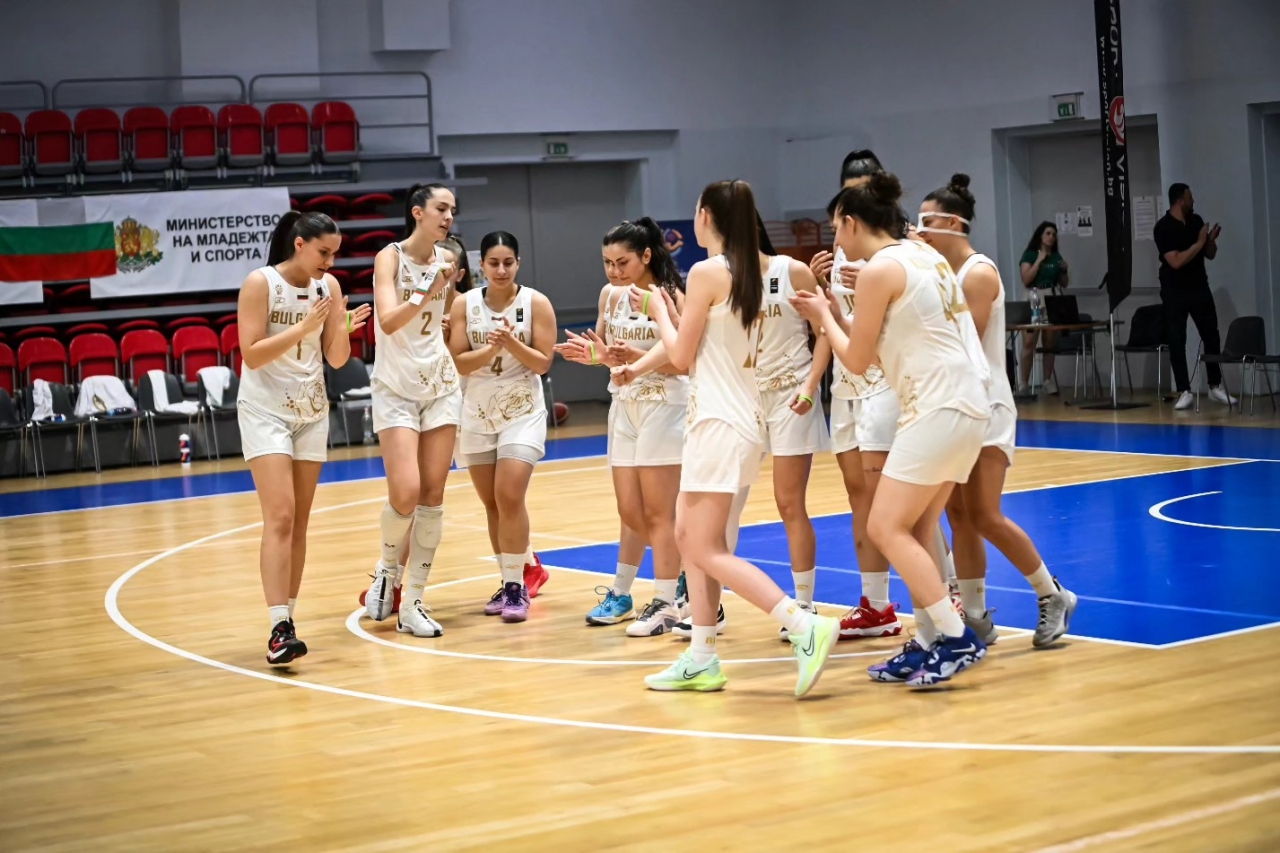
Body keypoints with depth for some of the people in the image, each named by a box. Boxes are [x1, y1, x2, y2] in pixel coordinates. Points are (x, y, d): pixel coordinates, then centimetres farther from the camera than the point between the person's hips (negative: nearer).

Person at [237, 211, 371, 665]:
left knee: (299, 523, 6)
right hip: (266, 410, -5)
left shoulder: (328, 286, 1)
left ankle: (288, 618, 13)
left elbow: (336, 359, 2)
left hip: (312, 411, 6)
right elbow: (252, 354, -18)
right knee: (280, 517, -16)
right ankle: (279, 628, -20)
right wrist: (304, 327, -24)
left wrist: (344, 330, -18)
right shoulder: (260, 283, -13)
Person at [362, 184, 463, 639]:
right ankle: (387, 569, 15)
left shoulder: (449, 256, 4)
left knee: (433, 496, 2)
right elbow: (388, 321, -25)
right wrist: (427, 294, -35)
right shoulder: (391, 257, -11)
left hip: (441, 385, 5)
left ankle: (413, 602, 8)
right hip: (396, 388, -5)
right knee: (405, 495, -15)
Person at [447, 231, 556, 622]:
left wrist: (512, 343, -23)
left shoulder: (536, 303, -6)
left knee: (509, 497, -14)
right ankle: (514, 578, 20)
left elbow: (543, 363, -7)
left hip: (523, 411, -3)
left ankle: (516, 586, -7)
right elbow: (458, 363, -5)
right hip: (478, 413, 3)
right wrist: (490, 348, -21)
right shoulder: (464, 304, -1)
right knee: (492, 503, 7)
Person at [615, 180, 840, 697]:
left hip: (720, 422, -9)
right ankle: (701, 659, 14)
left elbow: (682, 356, -8)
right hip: (738, 418, 9)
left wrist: (658, 309, 6)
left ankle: (807, 629, -18)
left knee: (707, 550, -9)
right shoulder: (749, 273, 12)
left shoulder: (706, 272, -13)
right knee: (690, 538, 13)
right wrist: (668, 311, 23)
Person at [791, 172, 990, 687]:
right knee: (916, 531, 12)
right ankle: (929, 643, 12)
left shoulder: (879, 269, -11)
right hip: (965, 404, 10)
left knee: (887, 528, -7)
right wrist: (835, 313, 22)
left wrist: (822, 317, 11)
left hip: (940, 408, -10)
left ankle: (957, 639, -9)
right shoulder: (922, 255, 16)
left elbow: (857, 361, -4)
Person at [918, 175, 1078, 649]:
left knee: (985, 516, -10)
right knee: (958, 515, 6)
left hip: (983, 405, -8)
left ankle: (1053, 596, 7)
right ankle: (975, 618, 10)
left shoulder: (979, 272, -14)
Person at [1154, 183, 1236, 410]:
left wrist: (1211, 240, -9)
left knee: (1212, 337, 7)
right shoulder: (1163, 227, -14)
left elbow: (1210, 255, 11)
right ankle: (1184, 392, 0)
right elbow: (1176, 261, -23)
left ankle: (1215, 386, 18)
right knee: (1177, 341, -4)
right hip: (1175, 291, -5)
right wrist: (1199, 243, -20)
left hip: (1200, 288, 5)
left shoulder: (1196, 220, 5)